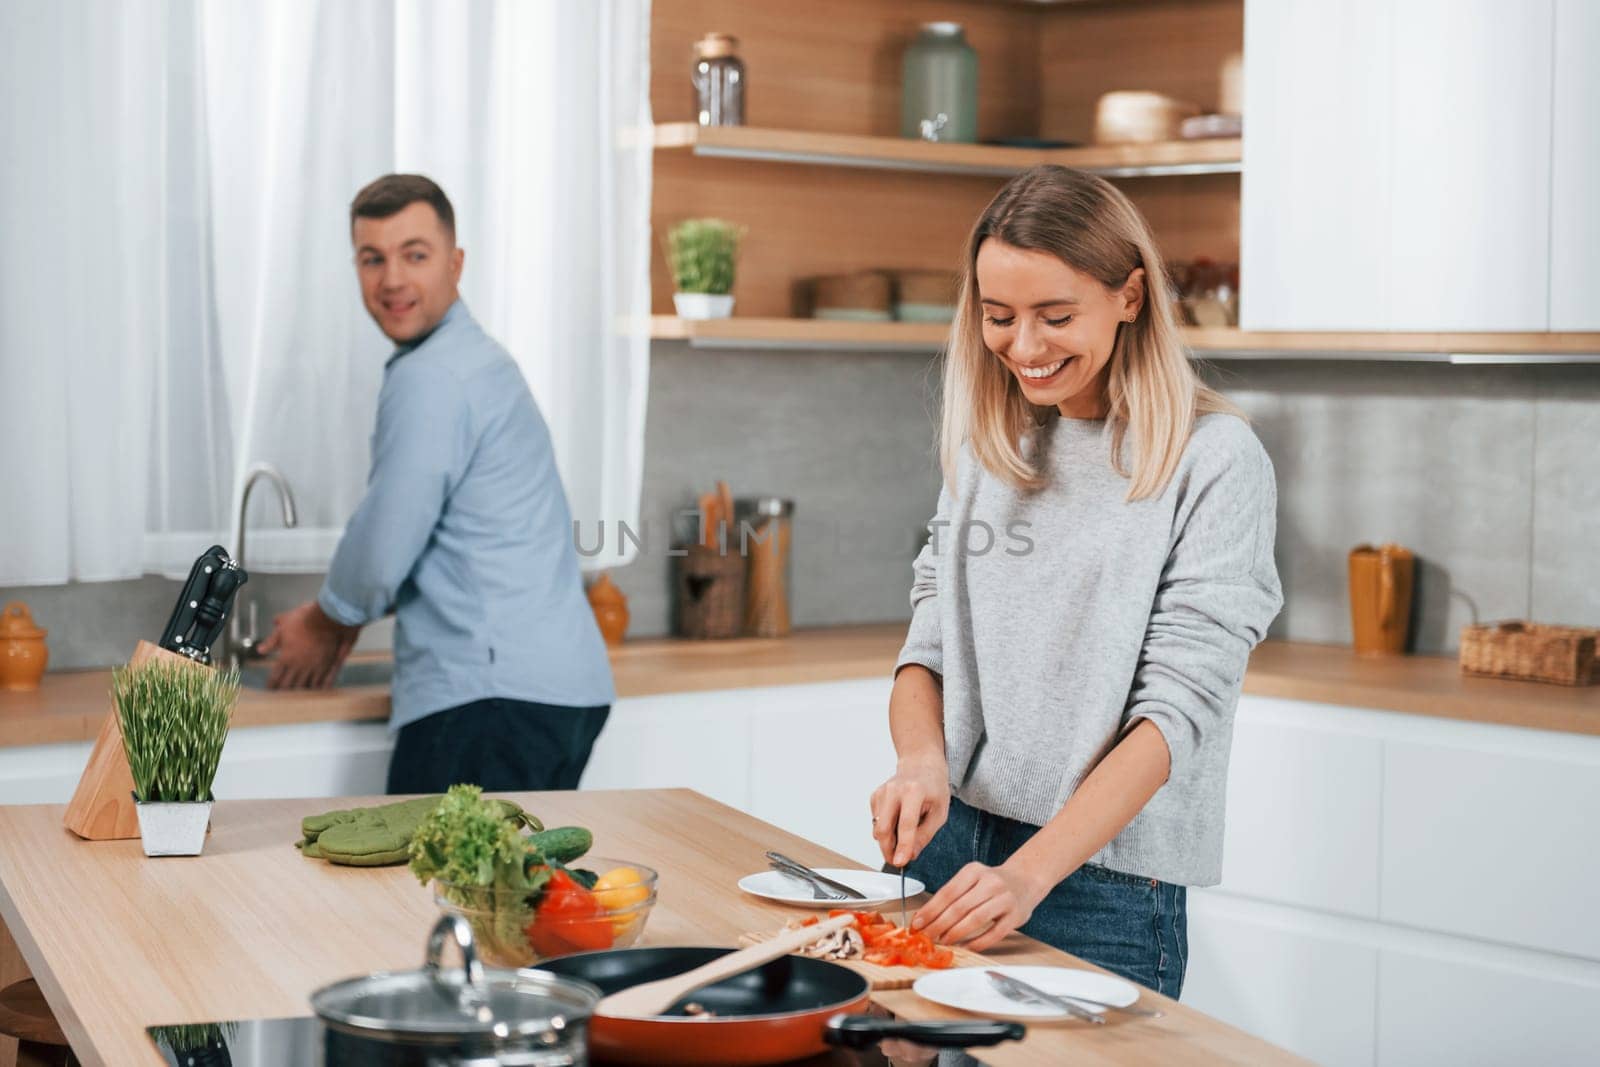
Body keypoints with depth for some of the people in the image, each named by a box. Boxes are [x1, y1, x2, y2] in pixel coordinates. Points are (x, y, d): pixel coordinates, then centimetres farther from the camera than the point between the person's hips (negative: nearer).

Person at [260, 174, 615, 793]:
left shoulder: (430, 377, -11)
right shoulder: (479, 359, 21)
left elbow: (384, 550, -11)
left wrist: (327, 623, 8)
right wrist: (343, 619, 26)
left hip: (492, 693, -10)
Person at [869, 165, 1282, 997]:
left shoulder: (1213, 460, -10)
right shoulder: (987, 443, 8)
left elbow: (1178, 707, -15)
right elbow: (929, 641, 8)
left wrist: (1032, 873, -24)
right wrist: (921, 762, -13)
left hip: (1103, 880, -5)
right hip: (948, 848, 5)